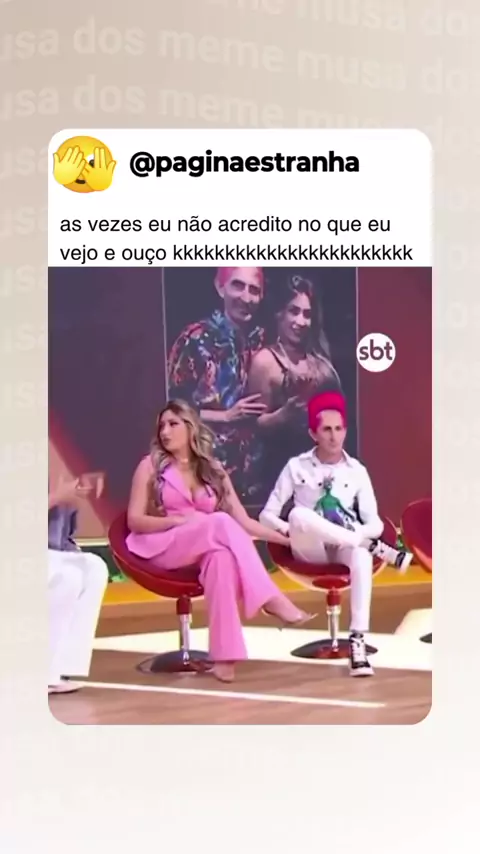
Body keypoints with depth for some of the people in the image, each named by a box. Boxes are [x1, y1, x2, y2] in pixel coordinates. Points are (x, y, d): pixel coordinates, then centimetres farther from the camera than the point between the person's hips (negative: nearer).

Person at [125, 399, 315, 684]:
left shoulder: (213, 469, 14)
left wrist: (289, 539, 0)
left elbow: (243, 521, 9)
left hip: (206, 551, 3)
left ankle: (224, 654, -41)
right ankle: (272, 601, -37)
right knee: (220, 523, -33)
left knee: (222, 555, -37)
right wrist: (179, 519, -16)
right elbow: (135, 521, -2)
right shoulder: (151, 466, 5)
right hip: (161, 548, -3)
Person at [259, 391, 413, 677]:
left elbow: (375, 523, 3)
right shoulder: (296, 467, 2)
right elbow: (267, 515, 0)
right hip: (311, 550, -1)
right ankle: (380, 549, -30)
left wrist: (360, 535, -20)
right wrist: (292, 529, -20)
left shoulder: (357, 470, 6)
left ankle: (358, 640, -42)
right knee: (299, 513, -35)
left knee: (361, 554, -38)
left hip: (347, 547, 1)